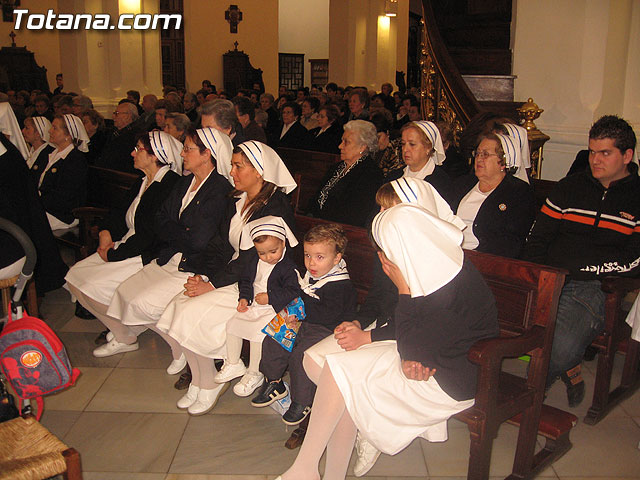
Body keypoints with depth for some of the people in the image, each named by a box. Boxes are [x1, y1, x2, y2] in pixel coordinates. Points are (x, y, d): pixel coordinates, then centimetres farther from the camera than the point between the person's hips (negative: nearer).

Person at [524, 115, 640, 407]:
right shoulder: (570, 187, 18)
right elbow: (537, 238, 15)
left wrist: (575, 266, -8)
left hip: (595, 287, -3)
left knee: (563, 345, -31)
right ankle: (570, 371, 2)